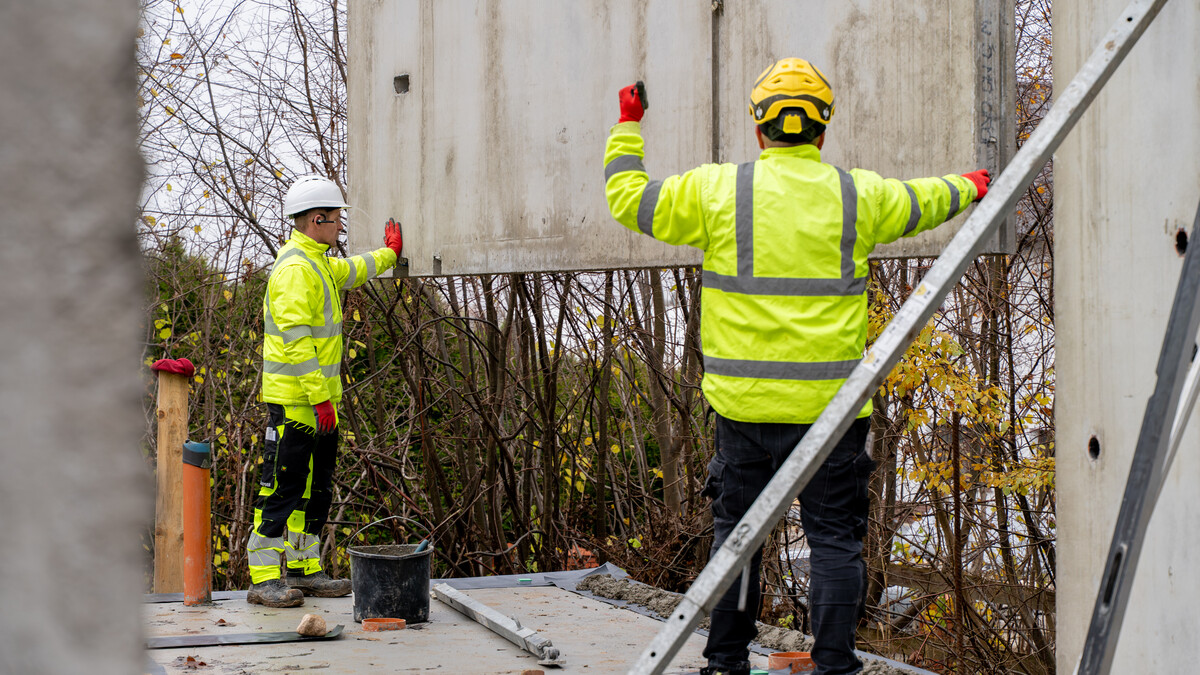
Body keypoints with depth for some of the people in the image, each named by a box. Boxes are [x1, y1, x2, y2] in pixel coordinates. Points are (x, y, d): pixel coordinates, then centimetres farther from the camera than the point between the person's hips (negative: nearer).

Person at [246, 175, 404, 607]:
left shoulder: (318, 264, 17)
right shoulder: (295, 268, -16)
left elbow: (351, 272, 41)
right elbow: (295, 339, -22)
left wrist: (389, 254, 54)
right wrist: (320, 396, -24)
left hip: (319, 400, 10)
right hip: (294, 402, -10)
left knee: (315, 489, 13)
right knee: (283, 489, -7)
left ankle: (305, 570, 21)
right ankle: (264, 579, -3)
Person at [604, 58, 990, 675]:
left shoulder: (716, 190, -3)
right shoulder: (858, 195, 2)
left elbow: (627, 200, 7)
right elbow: (921, 204, 22)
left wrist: (627, 127, 23)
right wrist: (966, 187, 45)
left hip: (743, 404, 1)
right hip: (829, 405, 0)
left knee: (737, 531, 15)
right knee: (834, 538, 7)